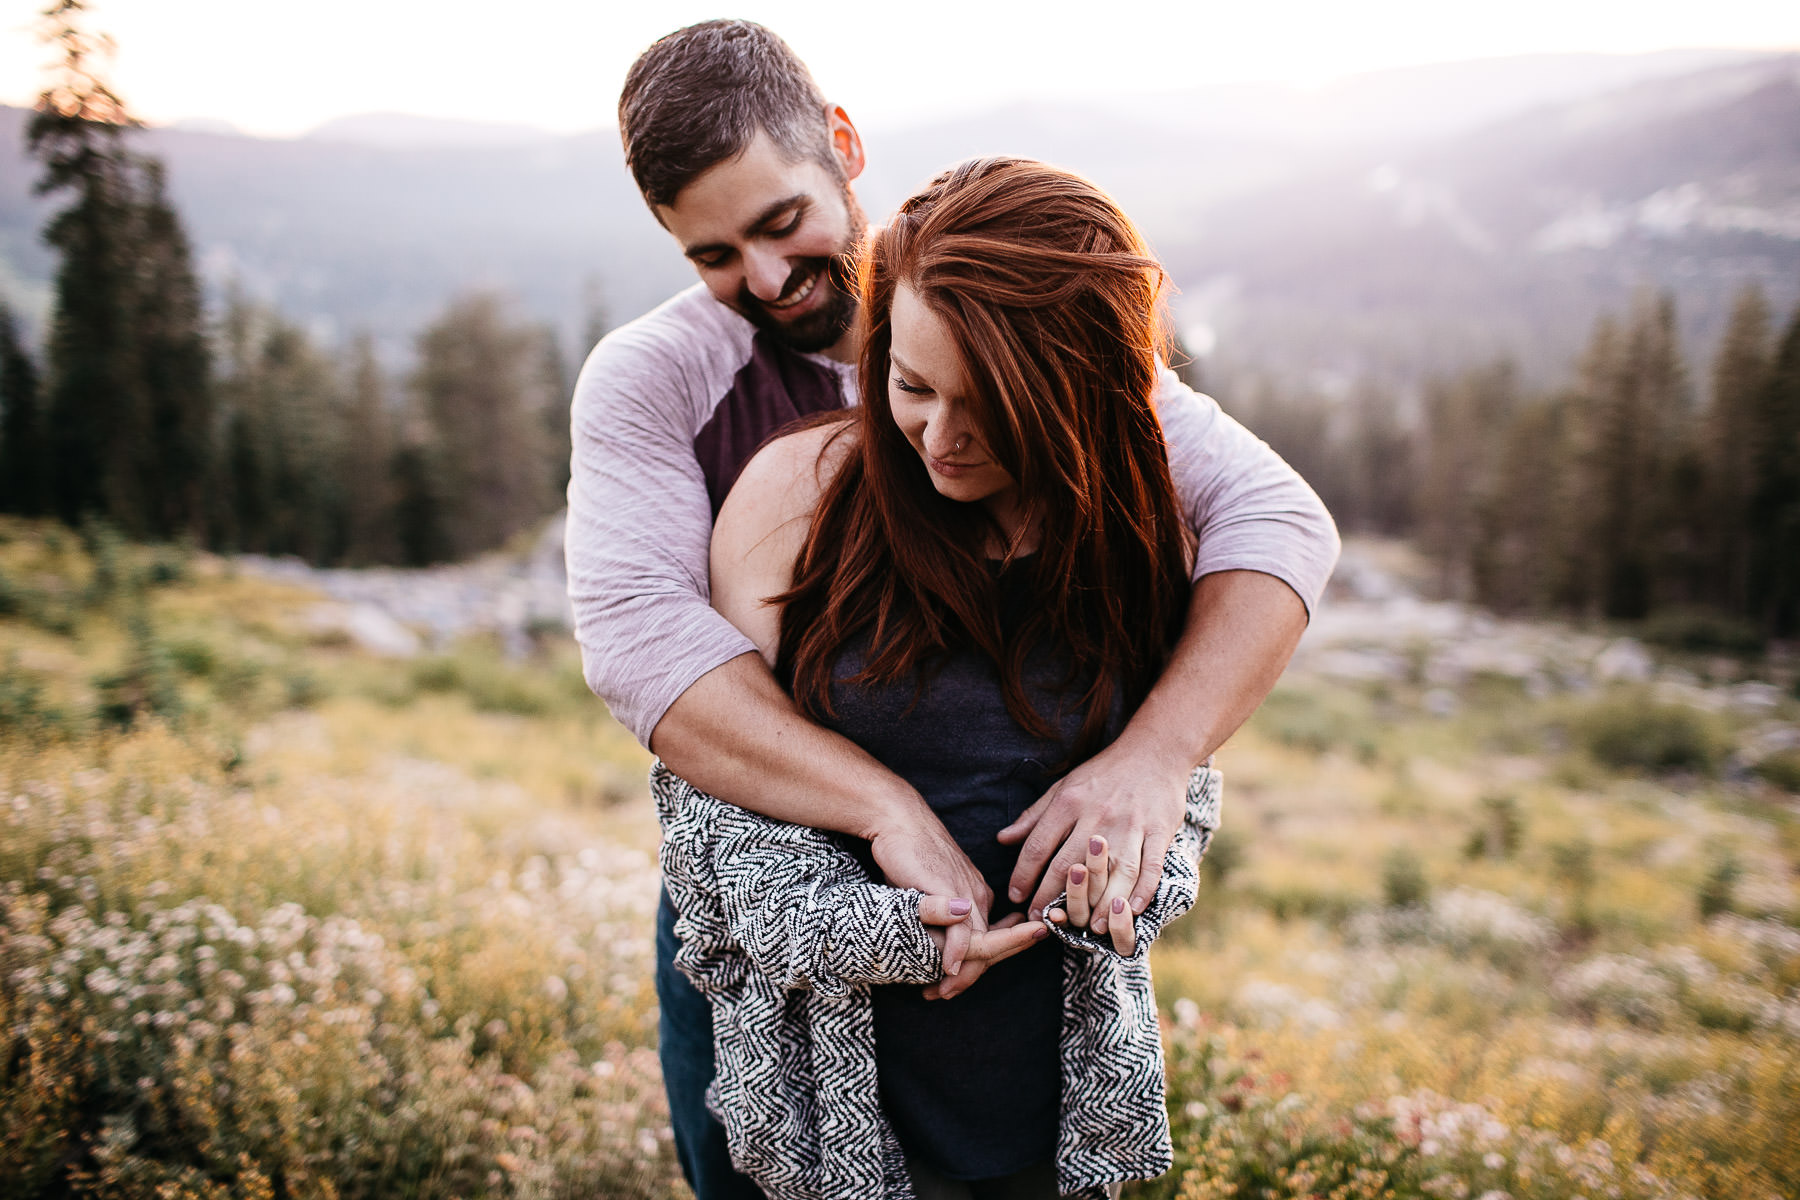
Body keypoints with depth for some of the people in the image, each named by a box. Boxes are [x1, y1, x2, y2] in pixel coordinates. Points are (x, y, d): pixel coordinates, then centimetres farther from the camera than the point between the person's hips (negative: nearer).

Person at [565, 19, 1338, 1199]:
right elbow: (637, 631, -28)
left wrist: (1158, 752, -32)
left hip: (1016, 905, 1)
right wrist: (889, 808, -39)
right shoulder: (648, 379, -12)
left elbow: (1274, 513, -16)